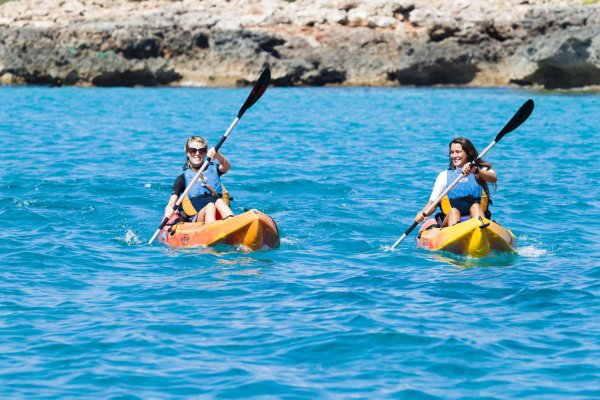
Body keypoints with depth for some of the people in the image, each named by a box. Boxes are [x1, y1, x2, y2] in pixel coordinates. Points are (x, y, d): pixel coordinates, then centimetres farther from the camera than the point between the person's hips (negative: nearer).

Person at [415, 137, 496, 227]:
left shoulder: (482, 170, 12)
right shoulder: (444, 176, 15)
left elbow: (493, 178, -13)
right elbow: (432, 203, 6)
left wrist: (475, 171, -32)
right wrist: (423, 213, -16)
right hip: (451, 219, 1)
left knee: (475, 206, -29)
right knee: (454, 211, -30)